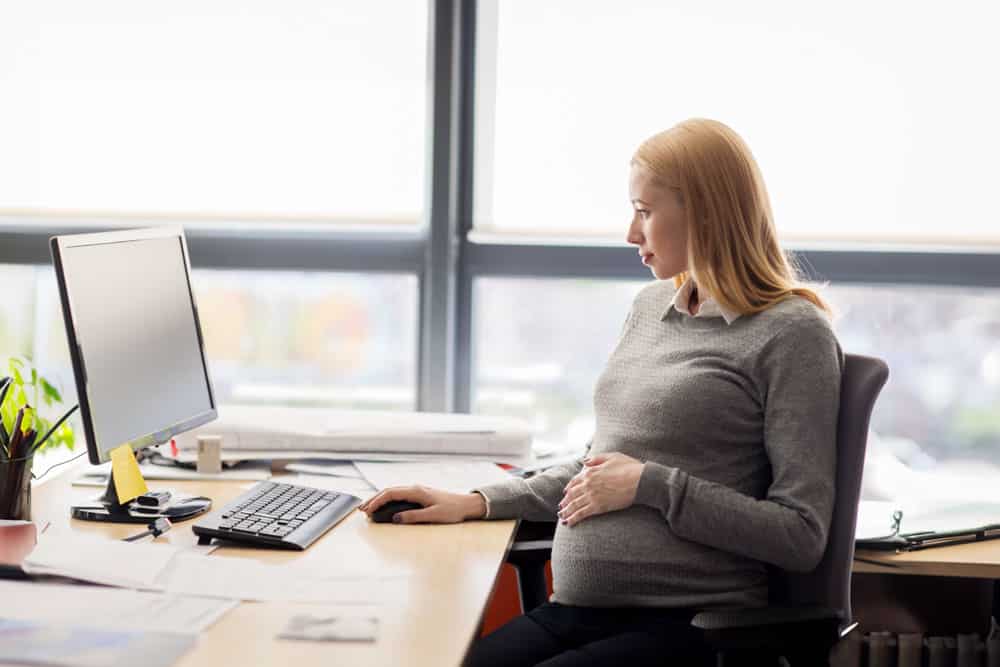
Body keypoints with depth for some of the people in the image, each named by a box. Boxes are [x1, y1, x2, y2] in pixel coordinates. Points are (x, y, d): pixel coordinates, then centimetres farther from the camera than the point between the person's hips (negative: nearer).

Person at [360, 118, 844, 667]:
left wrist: (650, 485, -14)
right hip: (575, 611, 7)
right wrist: (477, 504, 13)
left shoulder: (791, 333, -7)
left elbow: (803, 535, -12)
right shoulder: (650, 307, 15)